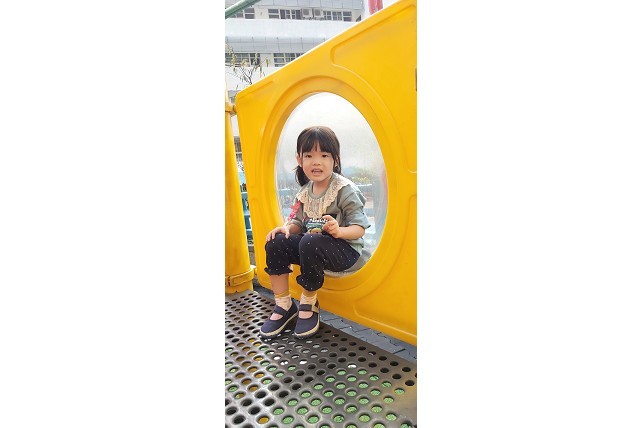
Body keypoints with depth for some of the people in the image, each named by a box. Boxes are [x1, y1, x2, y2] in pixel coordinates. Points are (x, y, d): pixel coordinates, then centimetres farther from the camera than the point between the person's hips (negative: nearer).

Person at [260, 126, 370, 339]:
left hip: (344, 249, -6)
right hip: (310, 246, 7)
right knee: (276, 242, -14)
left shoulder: (345, 189, -13)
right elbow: (299, 222, 13)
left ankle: (308, 304, -12)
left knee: (310, 243, -36)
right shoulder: (305, 192, 7)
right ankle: (284, 306, -3)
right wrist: (287, 227, -10)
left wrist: (339, 231, -35)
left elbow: (360, 228, -15)